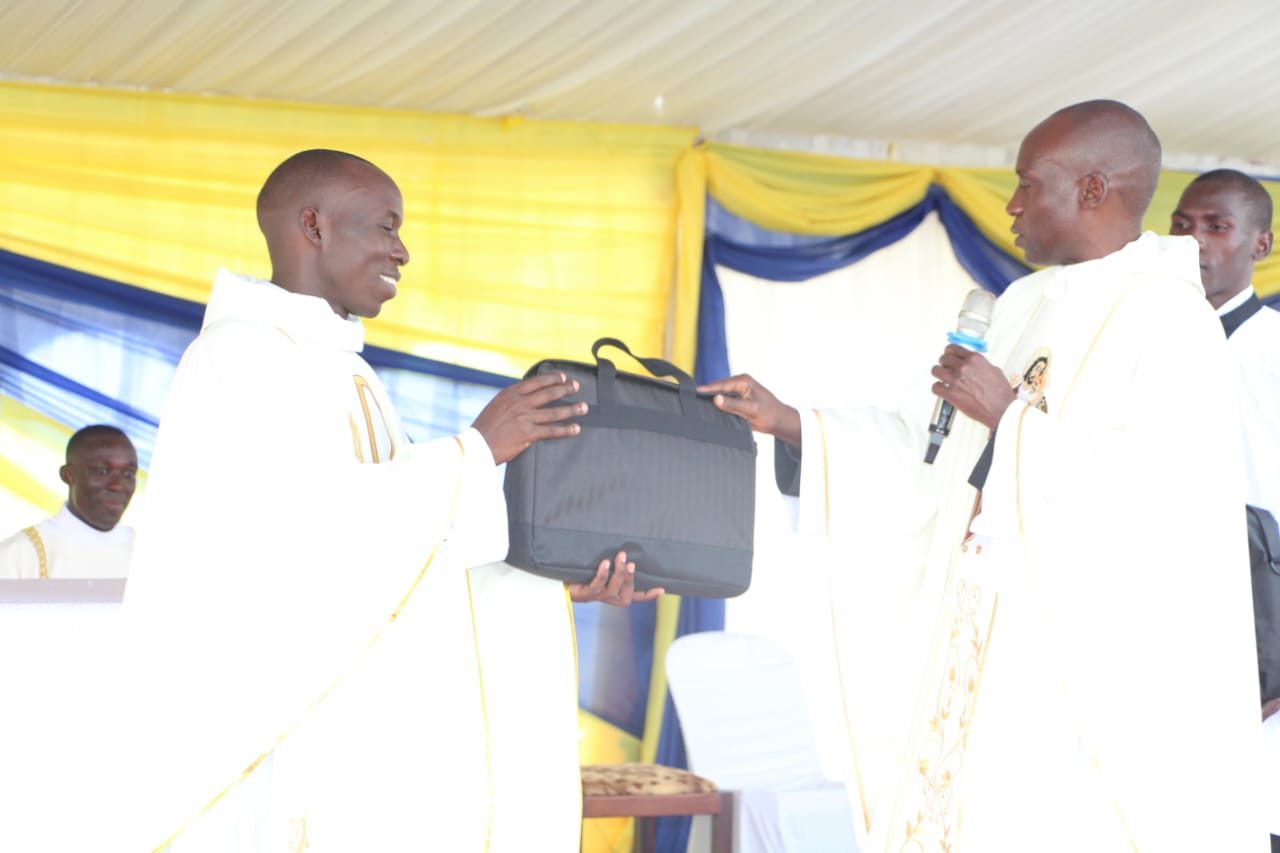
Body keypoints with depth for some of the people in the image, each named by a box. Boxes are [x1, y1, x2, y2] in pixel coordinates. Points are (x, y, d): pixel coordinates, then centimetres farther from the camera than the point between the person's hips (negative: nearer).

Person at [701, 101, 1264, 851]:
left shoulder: (1170, 324, -12)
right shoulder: (1028, 307, 13)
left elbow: (1156, 507, -21)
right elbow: (939, 447, 18)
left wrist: (1011, 418, -15)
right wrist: (785, 421, 12)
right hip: (981, 647, 8)